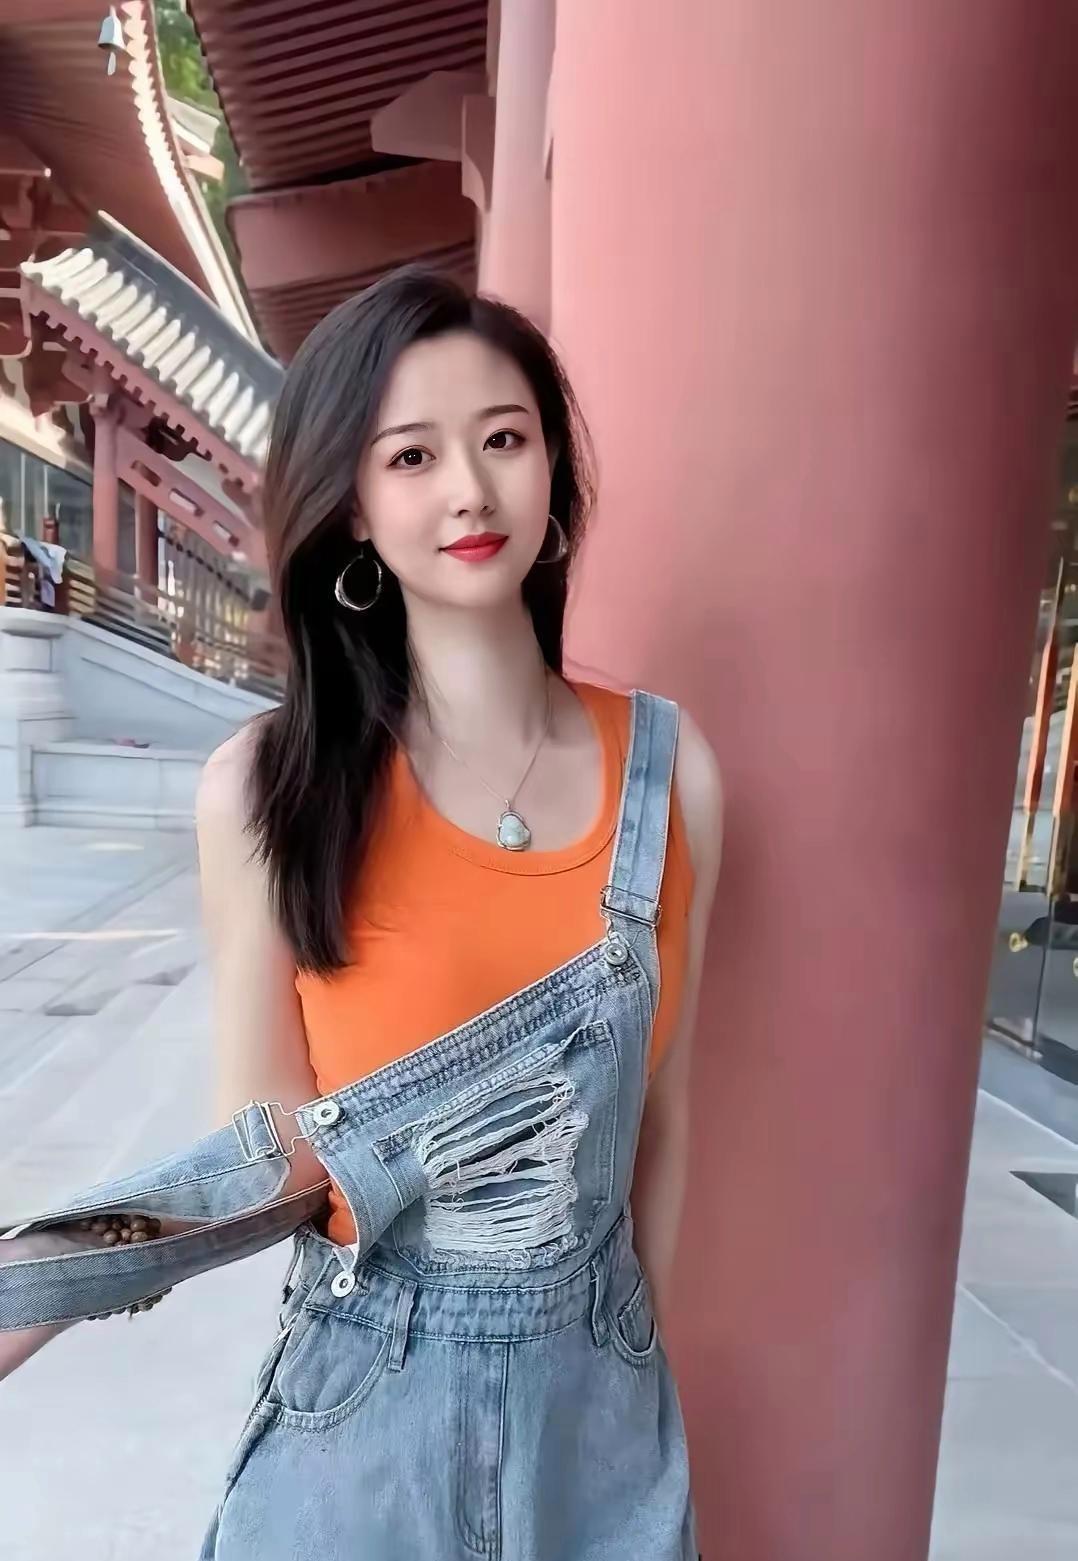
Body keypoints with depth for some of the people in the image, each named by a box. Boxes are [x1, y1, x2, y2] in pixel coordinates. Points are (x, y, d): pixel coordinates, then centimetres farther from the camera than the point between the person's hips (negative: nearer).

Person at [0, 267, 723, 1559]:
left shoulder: (669, 767, -10)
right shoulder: (269, 786, -16)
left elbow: (660, 1110, -2)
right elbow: (274, 1153, -11)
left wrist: (640, 1353, 8)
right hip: (365, 1414, -1)